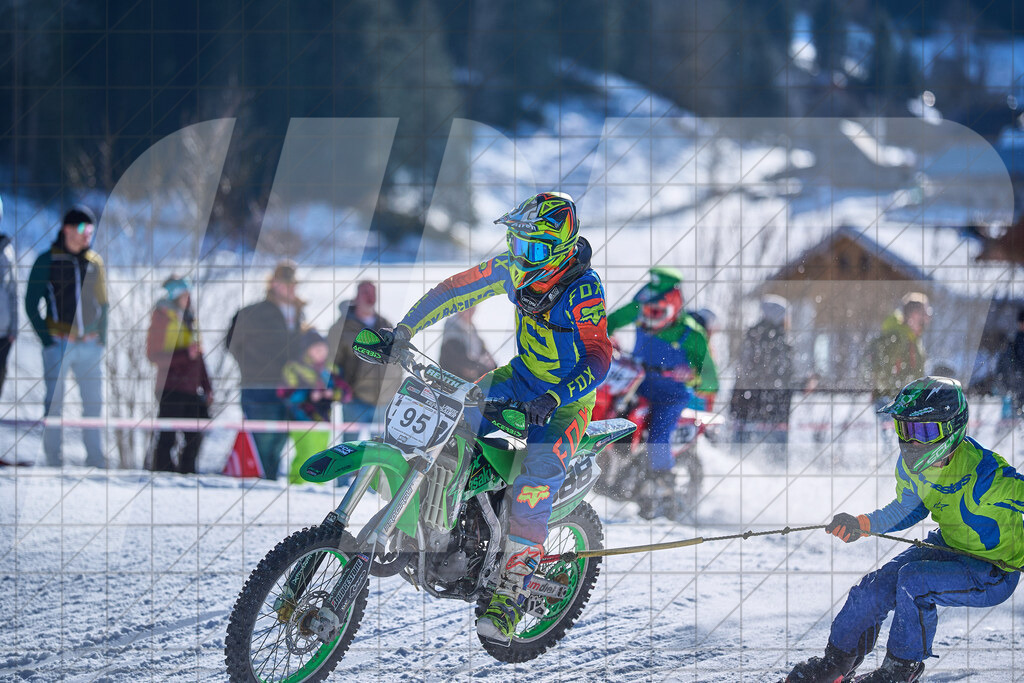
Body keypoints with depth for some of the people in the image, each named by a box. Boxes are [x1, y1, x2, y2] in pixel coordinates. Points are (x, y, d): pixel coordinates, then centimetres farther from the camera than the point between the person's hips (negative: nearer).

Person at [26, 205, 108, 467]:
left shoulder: (95, 262, 11)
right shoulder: (47, 261, 0)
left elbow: (103, 303, 20)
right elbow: (31, 303, 0)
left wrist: (103, 337, 8)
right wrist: (47, 339, -8)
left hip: (90, 346, 4)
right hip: (59, 344, -4)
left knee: (94, 403, 4)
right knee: (54, 403, -3)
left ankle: (95, 458, 11)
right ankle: (53, 459, 2)